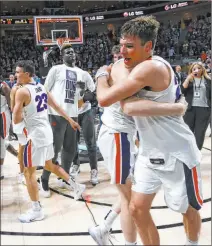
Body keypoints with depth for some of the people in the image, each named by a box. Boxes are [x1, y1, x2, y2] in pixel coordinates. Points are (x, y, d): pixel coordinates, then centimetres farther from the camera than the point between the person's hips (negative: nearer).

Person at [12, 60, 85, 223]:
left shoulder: (22, 91, -15)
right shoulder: (41, 87, 10)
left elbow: (16, 120, -19)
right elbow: (56, 106, 17)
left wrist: (23, 115, 4)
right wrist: (70, 120, 26)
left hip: (36, 135, -9)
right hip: (47, 131, 9)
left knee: (29, 172, 2)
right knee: (49, 165, 25)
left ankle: (37, 211, 8)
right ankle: (77, 187, 33)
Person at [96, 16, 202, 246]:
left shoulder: (151, 68, -26)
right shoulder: (125, 67, 1)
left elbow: (104, 99, -25)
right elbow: (127, 107, -12)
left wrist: (102, 74, -6)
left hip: (177, 153, -7)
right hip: (149, 153, 7)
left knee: (188, 210, 15)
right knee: (137, 209, 7)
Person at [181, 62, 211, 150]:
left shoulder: (208, 80, 5)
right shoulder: (188, 80, 8)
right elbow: (183, 90, -9)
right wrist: (188, 78, -12)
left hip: (204, 109, -1)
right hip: (190, 108, 1)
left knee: (200, 132, 2)